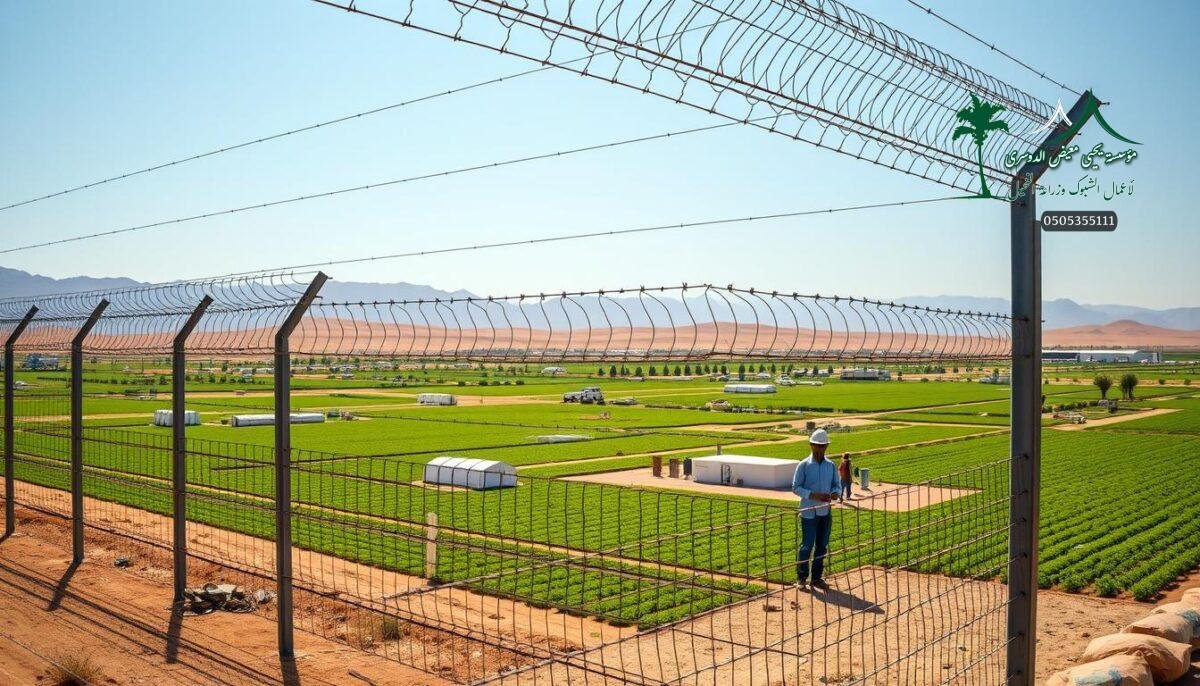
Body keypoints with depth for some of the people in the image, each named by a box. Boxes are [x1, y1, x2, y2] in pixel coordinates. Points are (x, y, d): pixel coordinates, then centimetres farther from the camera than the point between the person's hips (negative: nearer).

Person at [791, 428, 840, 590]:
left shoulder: (831, 466, 7)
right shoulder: (803, 465, -6)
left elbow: (837, 485, 13)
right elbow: (795, 487, -7)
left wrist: (835, 493, -11)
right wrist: (814, 495, -20)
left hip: (826, 512, 5)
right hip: (809, 512, -4)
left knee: (822, 546, 9)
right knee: (807, 545, -3)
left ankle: (817, 578, 21)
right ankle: (801, 578, 11)